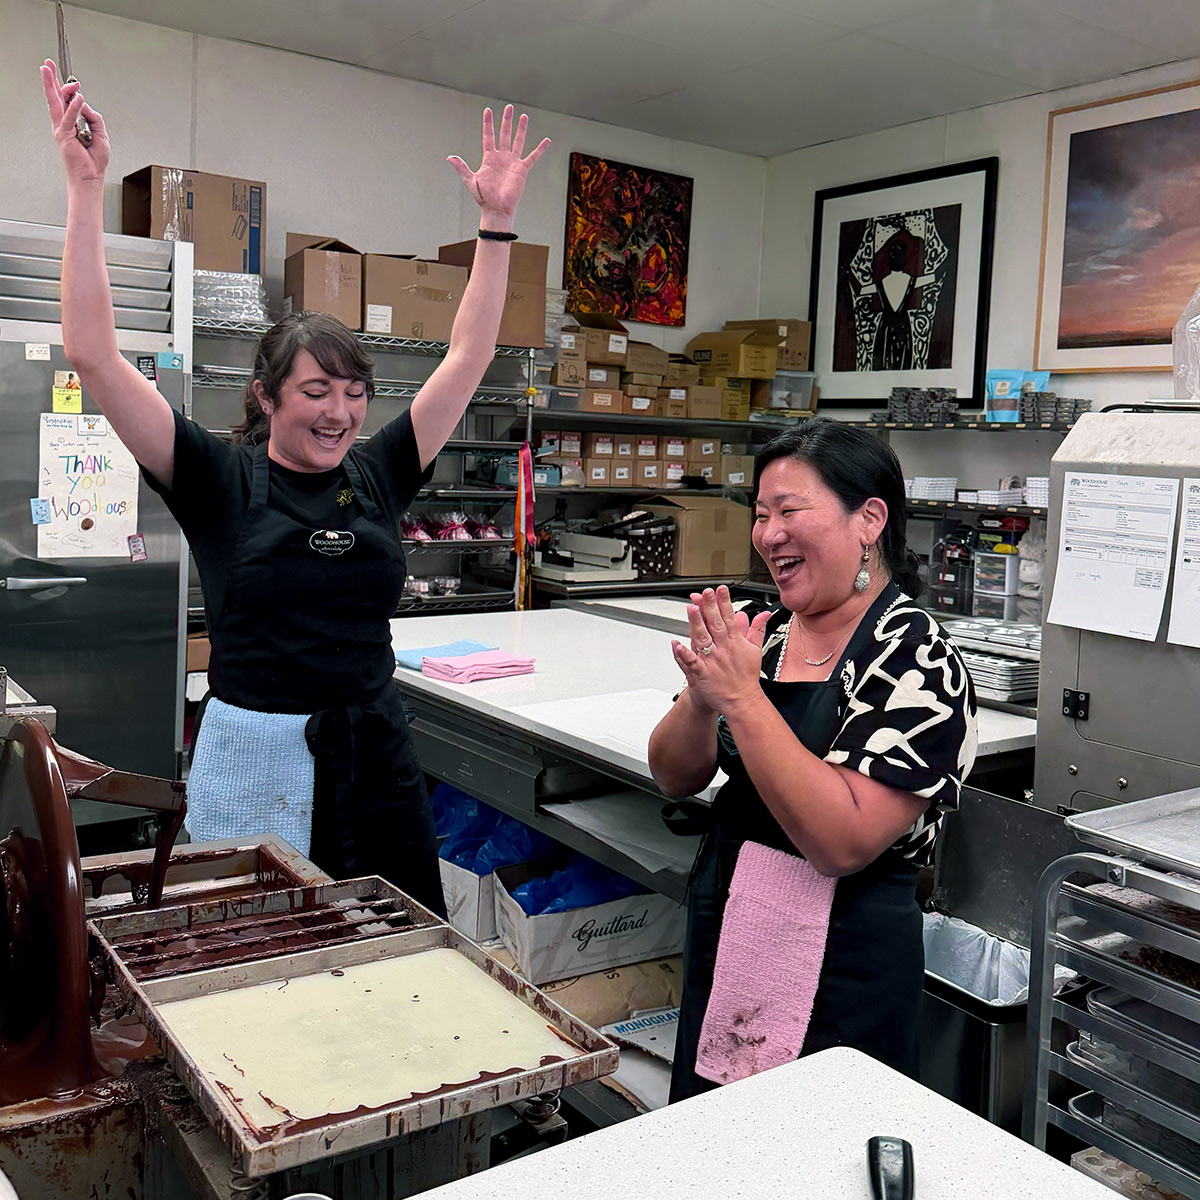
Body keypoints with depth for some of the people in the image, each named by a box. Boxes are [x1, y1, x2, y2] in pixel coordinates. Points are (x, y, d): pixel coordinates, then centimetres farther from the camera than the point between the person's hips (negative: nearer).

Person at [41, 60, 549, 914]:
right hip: (252, 769, -3)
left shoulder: (377, 477, 5)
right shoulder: (220, 483, -4)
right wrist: (86, 188, -15)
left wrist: (498, 220, 4)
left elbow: (470, 356, 6)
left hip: (377, 763, 4)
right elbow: (93, 354, -11)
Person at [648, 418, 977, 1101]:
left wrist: (742, 697, -27)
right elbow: (676, 778, 3)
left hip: (836, 984, -6)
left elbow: (843, 842, -27)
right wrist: (702, 697, -17)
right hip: (722, 962, 7)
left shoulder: (917, 663, -18)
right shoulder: (765, 633, 0)